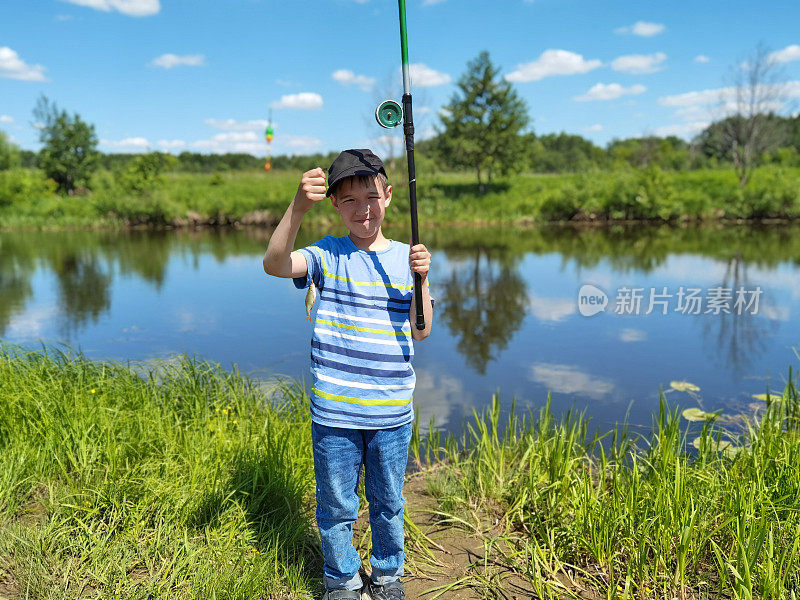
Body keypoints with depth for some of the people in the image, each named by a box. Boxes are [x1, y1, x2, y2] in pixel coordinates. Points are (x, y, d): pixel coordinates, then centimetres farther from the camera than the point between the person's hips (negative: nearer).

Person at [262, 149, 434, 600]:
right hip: (334, 411, -1)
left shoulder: (406, 257, 3)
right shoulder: (327, 255, -3)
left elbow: (421, 331, 0)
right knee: (337, 505, 13)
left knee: (389, 502, 18)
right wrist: (298, 207, -36)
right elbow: (275, 264, -23)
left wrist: (421, 279, -15)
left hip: (393, 411, 2)